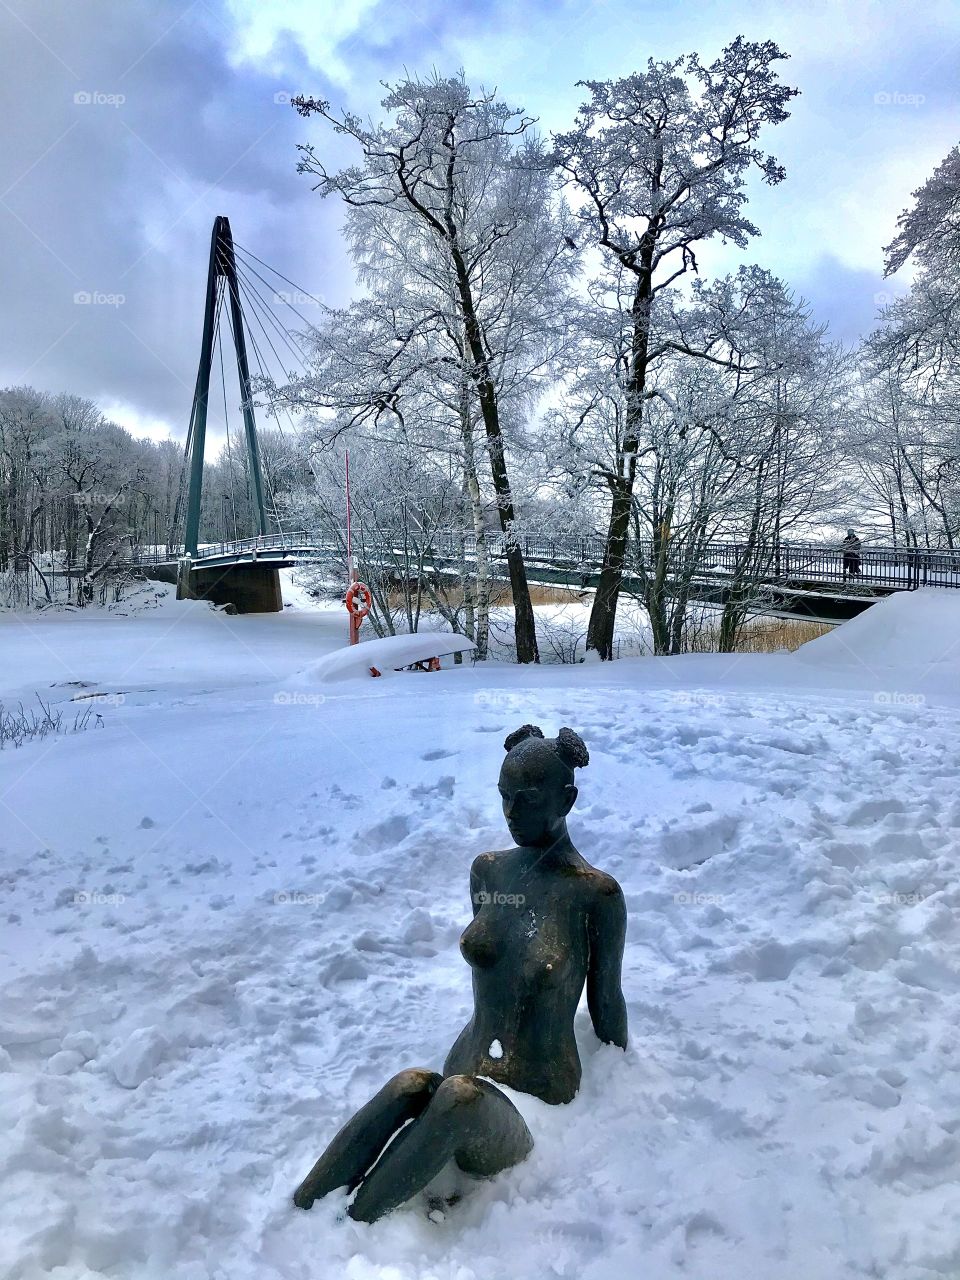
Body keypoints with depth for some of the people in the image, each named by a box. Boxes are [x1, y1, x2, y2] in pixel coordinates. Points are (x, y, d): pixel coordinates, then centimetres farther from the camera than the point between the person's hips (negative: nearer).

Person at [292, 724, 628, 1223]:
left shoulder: (596, 894, -13)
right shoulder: (487, 870, 3)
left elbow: (607, 1005, -2)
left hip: (540, 1094, -4)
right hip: (469, 1064, 4)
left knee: (461, 1096, -37)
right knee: (413, 1084, -32)